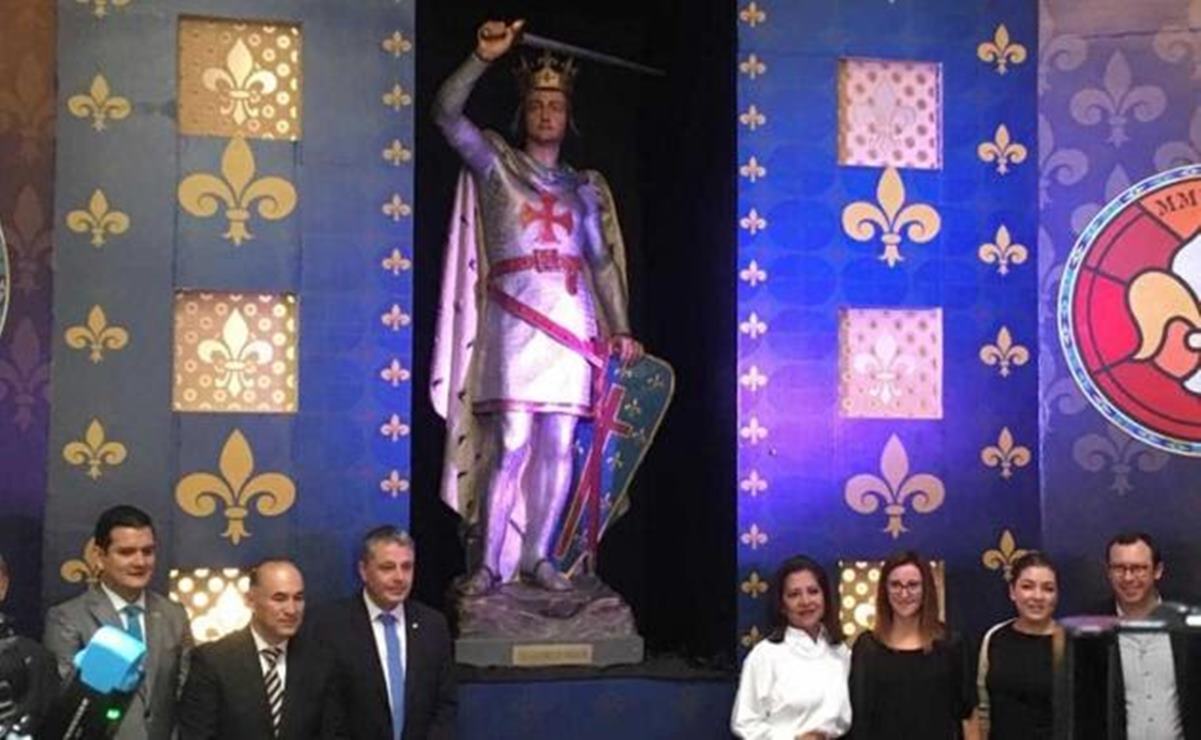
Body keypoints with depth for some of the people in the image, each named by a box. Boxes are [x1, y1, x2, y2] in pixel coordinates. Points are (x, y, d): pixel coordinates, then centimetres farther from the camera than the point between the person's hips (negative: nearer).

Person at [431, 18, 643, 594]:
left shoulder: (585, 187, 20)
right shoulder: (496, 164, 12)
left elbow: (604, 259, 17)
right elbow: (446, 113, -1)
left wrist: (620, 329, 9)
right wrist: (484, 58, -11)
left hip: (573, 324, 3)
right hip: (516, 320, -3)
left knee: (559, 446, 0)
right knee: (511, 444, -11)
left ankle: (537, 557, 10)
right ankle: (486, 563, -4)